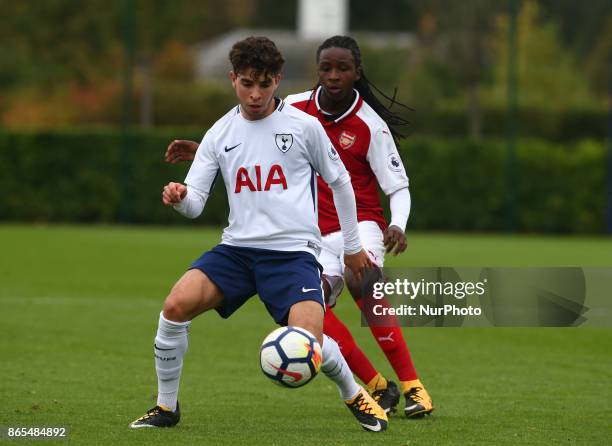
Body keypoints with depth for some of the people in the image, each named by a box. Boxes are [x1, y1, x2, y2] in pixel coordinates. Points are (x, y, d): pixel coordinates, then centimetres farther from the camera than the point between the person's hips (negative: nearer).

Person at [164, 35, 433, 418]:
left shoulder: (370, 126, -9)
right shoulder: (296, 109, 1)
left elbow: (398, 186, -6)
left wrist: (398, 226, -26)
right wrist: (201, 150, 5)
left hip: (361, 224, -4)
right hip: (318, 235, 4)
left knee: (360, 283, -34)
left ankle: (413, 386, -29)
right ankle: (379, 388, -11)